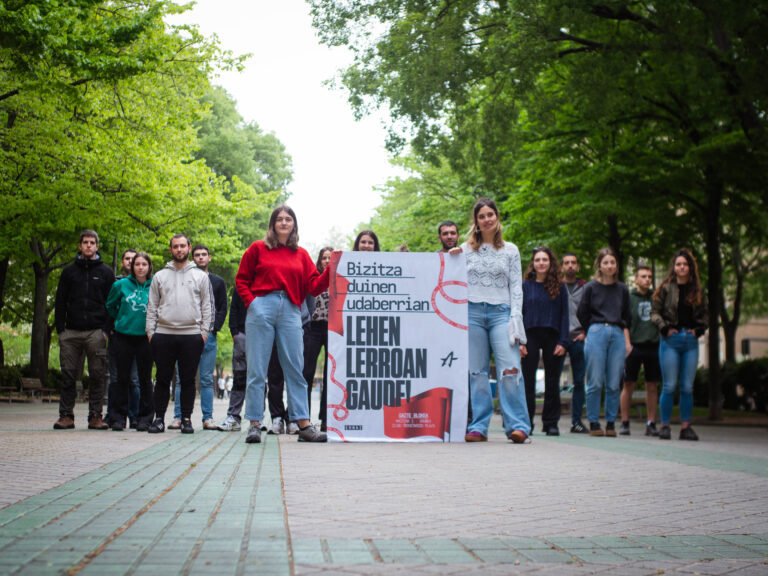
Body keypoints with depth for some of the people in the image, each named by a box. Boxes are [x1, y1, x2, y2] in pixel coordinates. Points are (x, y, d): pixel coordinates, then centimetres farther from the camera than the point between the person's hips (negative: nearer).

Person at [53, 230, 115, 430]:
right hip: (71, 333, 1)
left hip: (96, 333, -1)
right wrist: (60, 329, 2)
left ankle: (95, 416, 3)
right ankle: (66, 415, 5)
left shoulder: (106, 272, 9)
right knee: (68, 375, 0)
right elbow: (60, 302, 13)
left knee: (97, 376, -1)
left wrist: (106, 329, -4)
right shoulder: (69, 271, 13)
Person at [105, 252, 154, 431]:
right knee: (122, 377, 2)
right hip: (124, 335, 1)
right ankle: (119, 417, 9)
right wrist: (121, 319, 11)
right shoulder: (121, 285, 3)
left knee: (145, 378, 3)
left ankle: (144, 418, 10)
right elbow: (110, 306, 18)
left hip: (145, 336, 0)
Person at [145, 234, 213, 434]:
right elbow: (152, 306, 12)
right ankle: (159, 418, 8)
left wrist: (205, 331, -2)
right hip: (164, 334, 1)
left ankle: (186, 419, 8)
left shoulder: (200, 276, 10)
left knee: (188, 380, 2)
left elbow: (207, 305, 7)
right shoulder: (160, 276, 13)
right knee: (162, 379, 2)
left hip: (191, 334, -1)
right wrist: (150, 331, 2)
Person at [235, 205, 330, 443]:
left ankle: (304, 425, 0)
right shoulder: (258, 248, 10)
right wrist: (251, 302, -5)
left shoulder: (301, 255, 16)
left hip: (290, 312, 2)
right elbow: (241, 280, 10)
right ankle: (255, 424, 2)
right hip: (262, 309, -2)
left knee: (295, 368, 0)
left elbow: (314, 287, 9)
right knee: (256, 368, -2)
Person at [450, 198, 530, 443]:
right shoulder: (466, 249, 11)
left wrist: (515, 317, -3)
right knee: (477, 372, 1)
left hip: (501, 312, -1)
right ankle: (479, 427, 5)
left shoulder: (510, 250, 10)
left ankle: (517, 425, -11)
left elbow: (516, 287, 8)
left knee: (510, 369, -12)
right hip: (473, 312, 1)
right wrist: (452, 259, 1)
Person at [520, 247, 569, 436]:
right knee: (528, 380, -1)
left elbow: (564, 315, 5)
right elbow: (518, 314, 4)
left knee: (552, 381, 5)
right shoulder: (525, 286, 6)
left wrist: (563, 342, -5)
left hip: (552, 337, 1)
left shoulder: (559, 287, 7)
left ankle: (551, 423, 11)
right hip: (531, 336, -1)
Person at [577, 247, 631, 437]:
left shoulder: (622, 289, 14)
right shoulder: (590, 288, 5)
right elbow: (582, 314, 8)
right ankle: (594, 423, 1)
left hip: (617, 335, 3)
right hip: (596, 334, -2)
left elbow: (626, 318, 17)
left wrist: (627, 341, 9)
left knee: (613, 384, 1)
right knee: (595, 383, -5)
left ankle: (611, 423, 8)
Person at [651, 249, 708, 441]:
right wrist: (665, 328, -10)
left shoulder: (697, 290, 12)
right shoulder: (666, 288, 2)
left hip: (691, 341, 3)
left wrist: (698, 329, 2)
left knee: (687, 387, 3)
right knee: (669, 386, -5)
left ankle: (685, 426, 9)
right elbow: (654, 312, 2)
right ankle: (665, 425, 2)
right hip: (671, 340, -3)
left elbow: (704, 315, 17)